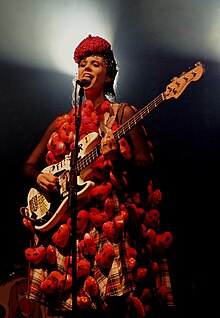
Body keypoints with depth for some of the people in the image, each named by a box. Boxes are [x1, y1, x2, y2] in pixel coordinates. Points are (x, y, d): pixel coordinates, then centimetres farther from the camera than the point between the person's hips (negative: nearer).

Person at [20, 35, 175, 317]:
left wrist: (117, 156, -21)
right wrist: (38, 177, -3)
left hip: (109, 218, -3)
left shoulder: (123, 114, 5)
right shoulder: (62, 122, 16)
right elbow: (29, 165, 19)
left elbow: (146, 166, -2)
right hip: (62, 220, 4)